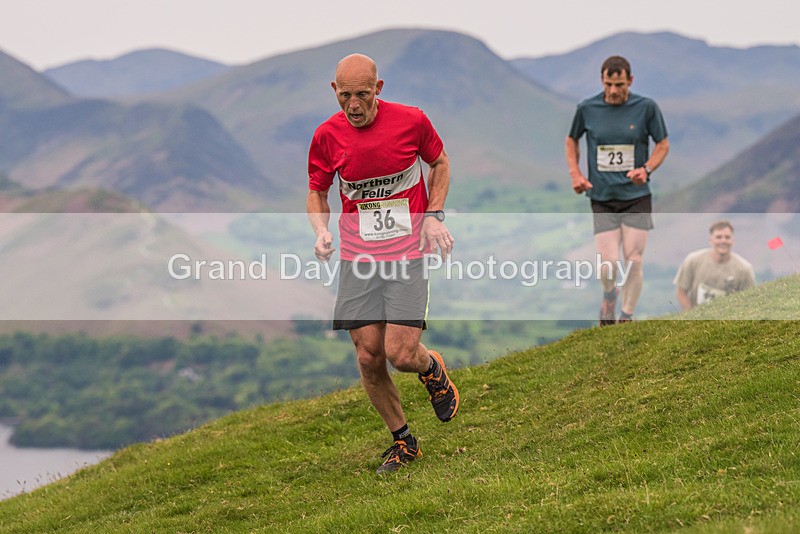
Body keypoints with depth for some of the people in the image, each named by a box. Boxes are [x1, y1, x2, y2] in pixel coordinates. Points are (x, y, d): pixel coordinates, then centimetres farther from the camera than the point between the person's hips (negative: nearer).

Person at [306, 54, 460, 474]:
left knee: (400, 354, -12)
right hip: (357, 261, 2)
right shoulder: (326, 136, -5)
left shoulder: (412, 121, -9)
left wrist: (434, 215, -3)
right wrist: (321, 229, -11)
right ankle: (403, 442, 21)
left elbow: (440, 162, 10)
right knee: (368, 358, 0)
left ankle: (433, 370, 26)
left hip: (407, 255, -2)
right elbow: (317, 192, 10)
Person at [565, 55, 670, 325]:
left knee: (633, 262, -4)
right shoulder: (587, 109, -3)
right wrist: (575, 173, 2)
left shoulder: (647, 108, -6)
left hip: (637, 197, 0)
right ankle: (609, 294, 25)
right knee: (608, 265, -9)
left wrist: (646, 169, -11)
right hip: (602, 199, 0)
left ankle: (627, 316, 15)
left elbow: (663, 143, 7)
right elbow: (571, 140, 15)